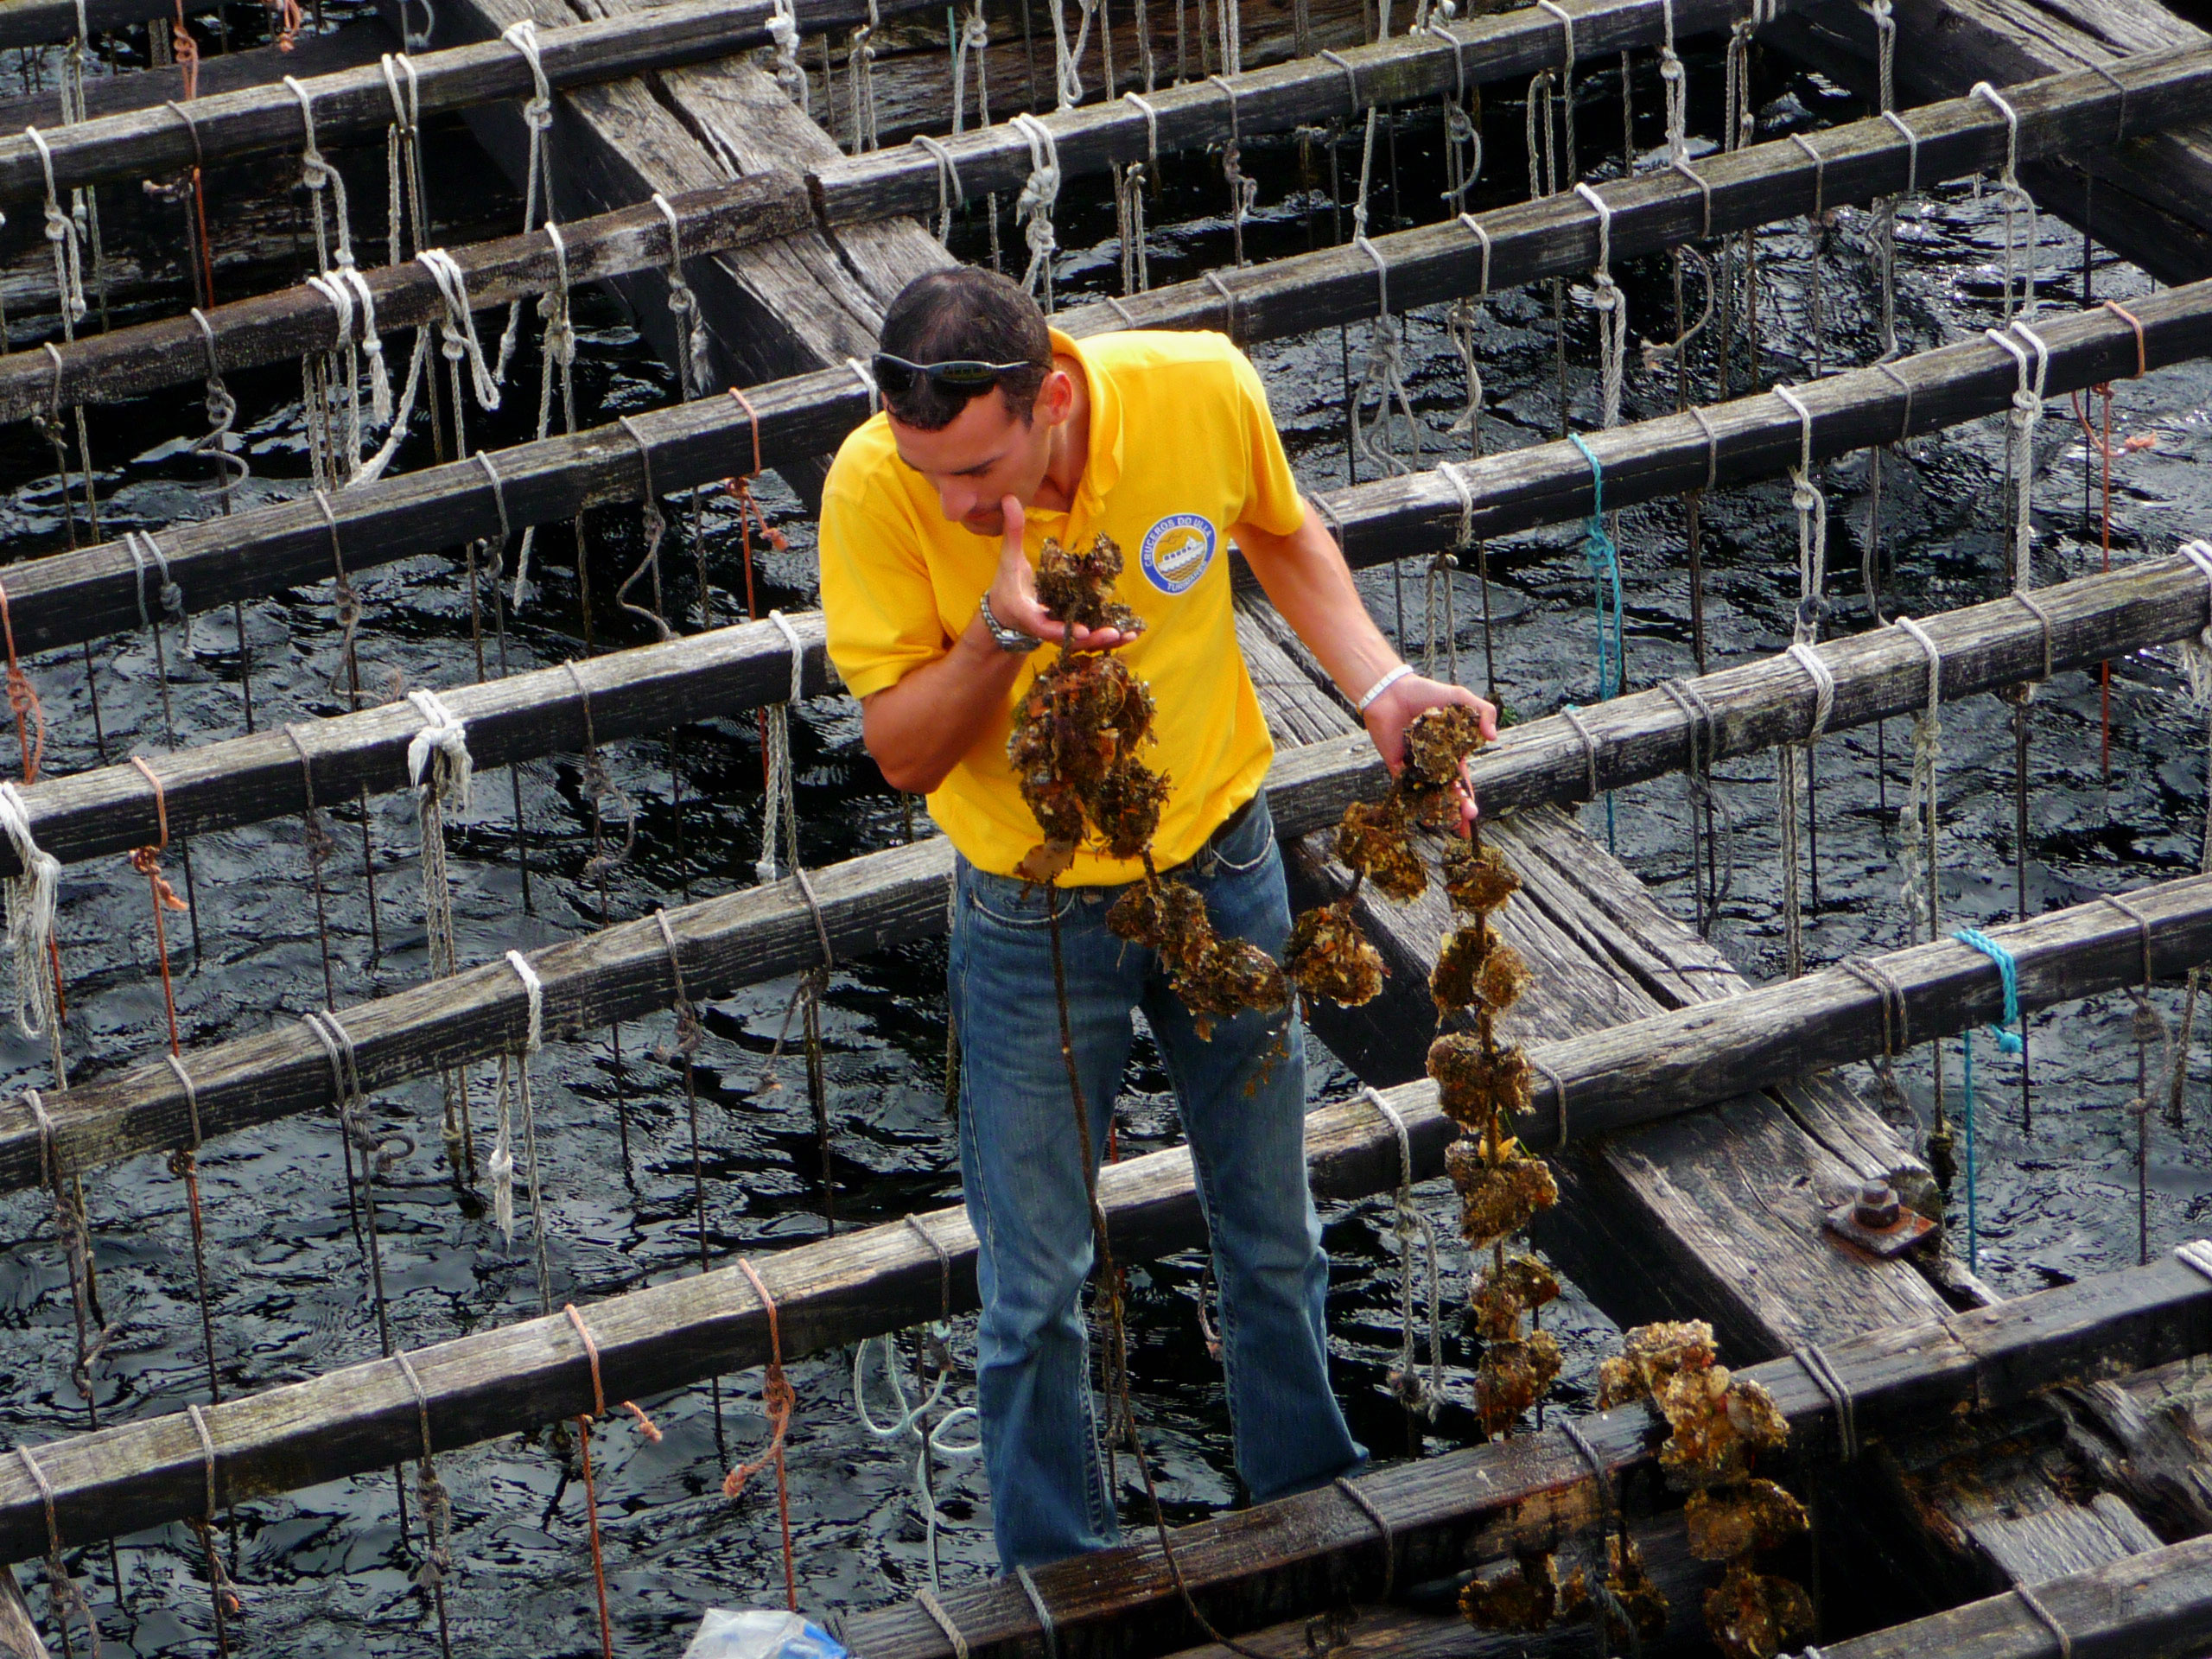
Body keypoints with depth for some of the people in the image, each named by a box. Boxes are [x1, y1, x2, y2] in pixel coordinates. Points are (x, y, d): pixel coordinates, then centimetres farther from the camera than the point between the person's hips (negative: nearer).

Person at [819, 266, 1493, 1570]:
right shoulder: (878, 488, -26)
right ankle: (1062, 1585, 31)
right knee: (1036, 1290, 9)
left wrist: (1381, 686, -9)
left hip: (1223, 870, 2)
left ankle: (1313, 1509, 44)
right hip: (1034, 916, -2)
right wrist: (1001, 632, -35)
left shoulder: (1205, 392, -22)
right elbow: (904, 752, -17)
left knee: (1273, 1234, 20)